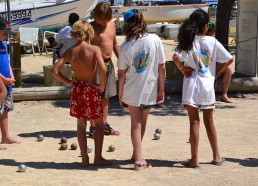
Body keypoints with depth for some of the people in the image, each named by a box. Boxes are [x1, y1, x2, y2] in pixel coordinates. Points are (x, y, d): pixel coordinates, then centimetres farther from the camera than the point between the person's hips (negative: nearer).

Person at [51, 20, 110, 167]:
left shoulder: (70, 52, 1)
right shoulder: (94, 49, -11)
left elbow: (54, 70, -3)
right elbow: (103, 69, -25)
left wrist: (68, 82, 6)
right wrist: (102, 86, -11)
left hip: (76, 89, 4)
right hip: (91, 89, -4)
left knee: (81, 125, 13)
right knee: (99, 123, 11)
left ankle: (85, 159, 17)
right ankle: (98, 157, 9)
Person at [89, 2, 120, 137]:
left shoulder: (112, 25, 8)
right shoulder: (91, 27, -11)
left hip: (109, 64, 7)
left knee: (106, 96, 14)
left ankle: (104, 125, 24)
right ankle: (93, 127, 5)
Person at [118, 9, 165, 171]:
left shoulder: (126, 46, -10)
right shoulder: (154, 39, -9)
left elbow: (121, 73, -6)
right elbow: (162, 67, -6)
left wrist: (120, 95, 5)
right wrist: (161, 90, 2)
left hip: (132, 90, -1)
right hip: (149, 90, 1)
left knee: (136, 124, 11)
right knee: (142, 123, 19)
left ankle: (139, 159, 4)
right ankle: (137, 155, 33)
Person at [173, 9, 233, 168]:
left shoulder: (188, 41, -5)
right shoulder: (212, 41, -2)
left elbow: (176, 57, -22)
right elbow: (229, 60, -1)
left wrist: (183, 69, -5)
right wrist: (217, 73, 9)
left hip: (191, 86, -1)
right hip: (208, 85, 1)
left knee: (194, 122, 4)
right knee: (209, 121, 14)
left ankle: (194, 159, 5)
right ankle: (216, 157, 22)